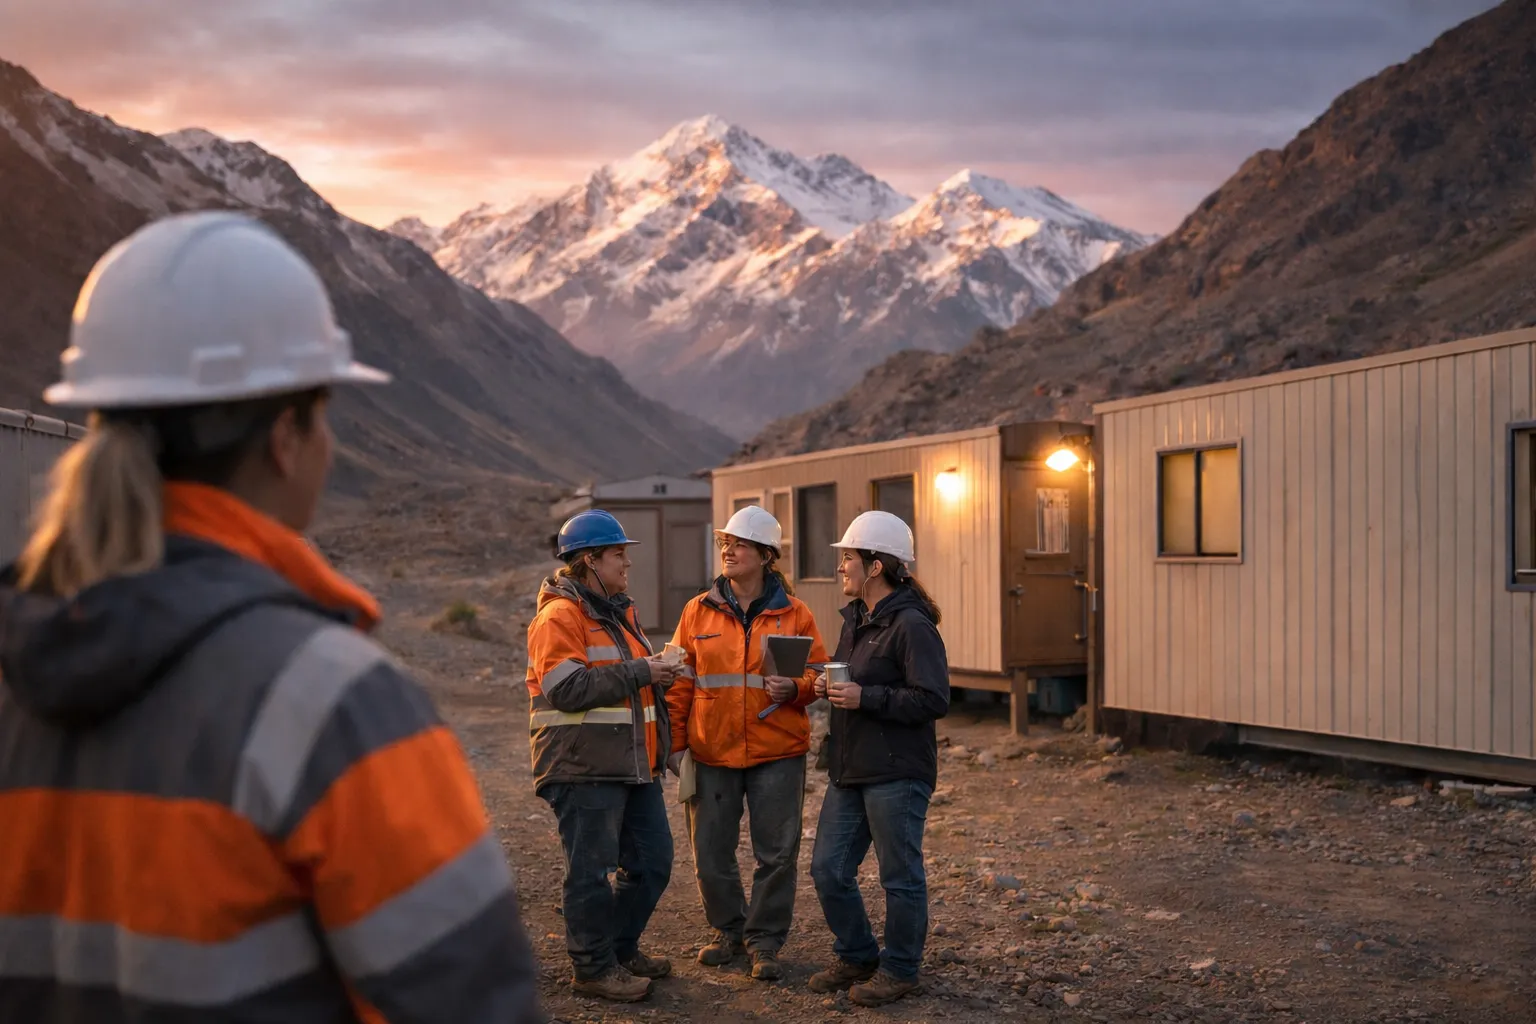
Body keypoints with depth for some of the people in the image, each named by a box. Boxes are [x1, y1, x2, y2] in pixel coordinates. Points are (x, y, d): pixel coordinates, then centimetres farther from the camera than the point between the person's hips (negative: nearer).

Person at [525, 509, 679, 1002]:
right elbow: (567, 688, -23)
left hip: (633, 765, 9)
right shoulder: (558, 617, -12)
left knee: (652, 860, 14)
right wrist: (637, 673, -20)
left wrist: (659, 675, 9)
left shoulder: (619, 612, 18)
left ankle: (621, 947, 30)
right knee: (592, 870, -1)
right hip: (585, 769, -9)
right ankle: (593, 969, 11)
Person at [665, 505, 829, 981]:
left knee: (776, 853, 2)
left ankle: (764, 941, 17)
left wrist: (793, 688, -17)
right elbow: (681, 683, 7)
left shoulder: (793, 613, 1)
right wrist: (675, 741, 2)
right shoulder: (698, 612, 5)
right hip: (712, 752, 2)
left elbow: (817, 674, 4)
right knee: (711, 853, 8)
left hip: (777, 752, -2)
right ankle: (728, 930, 28)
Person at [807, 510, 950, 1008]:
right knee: (828, 869, 11)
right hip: (849, 769, 9)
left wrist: (864, 697, -22)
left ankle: (900, 970, 19)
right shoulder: (855, 618, 13)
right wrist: (829, 686, 5)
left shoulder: (912, 626, -15)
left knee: (900, 876, 4)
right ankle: (857, 957, 28)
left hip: (897, 774, -9)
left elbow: (934, 701, -20)